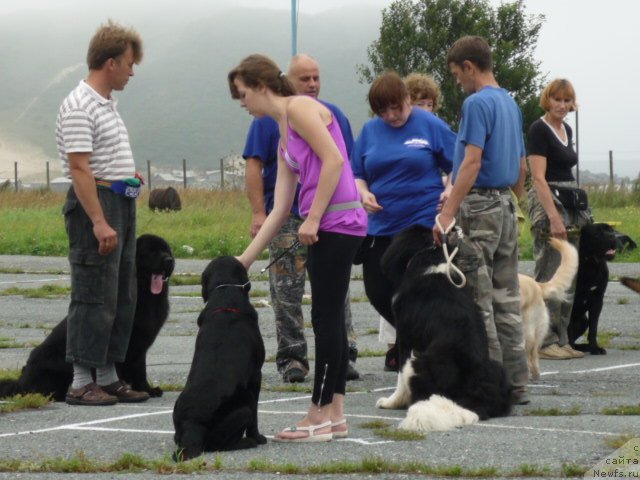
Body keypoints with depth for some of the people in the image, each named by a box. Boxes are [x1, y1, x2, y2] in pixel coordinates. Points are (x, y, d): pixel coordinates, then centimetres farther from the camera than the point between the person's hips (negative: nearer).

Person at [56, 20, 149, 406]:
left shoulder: (108, 105, 17)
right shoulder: (79, 108, -14)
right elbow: (80, 169, -21)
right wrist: (99, 222, -25)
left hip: (122, 205, 10)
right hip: (96, 203, -10)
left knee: (122, 298, 11)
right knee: (94, 297, -9)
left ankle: (108, 377, 17)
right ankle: (82, 383, -6)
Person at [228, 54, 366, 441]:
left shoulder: (299, 108, -5)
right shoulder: (285, 137, 21)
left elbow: (333, 160, -17)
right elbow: (280, 210, 20)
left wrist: (313, 218, -17)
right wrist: (246, 259, 18)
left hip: (336, 221, -10)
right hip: (327, 229, 10)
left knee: (325, 318, -7)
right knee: (330, 319, 9)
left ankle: (318, 417, -5)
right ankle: (335, 415, 12)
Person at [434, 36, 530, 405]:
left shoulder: (477, 103, -13)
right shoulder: (511, 104, 15)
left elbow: (472, 162, -21)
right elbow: (522, 167, 19)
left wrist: (448, 214, -23)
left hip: (480, 205, -9)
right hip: (507, 207, 9)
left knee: (478, 301, -5)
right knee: (507, 298, 10)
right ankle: (517, 384, 11)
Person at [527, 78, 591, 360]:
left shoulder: (566, 130, 15)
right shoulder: (539, 130, -11)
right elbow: (538, 177, -17)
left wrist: (579, 212, 18)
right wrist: (554, 217, -23)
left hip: (570, 205, 9)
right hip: (548, 203, -9)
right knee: (549, 277, -8)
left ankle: (560, 339, 13)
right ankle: (544, 342, -6)